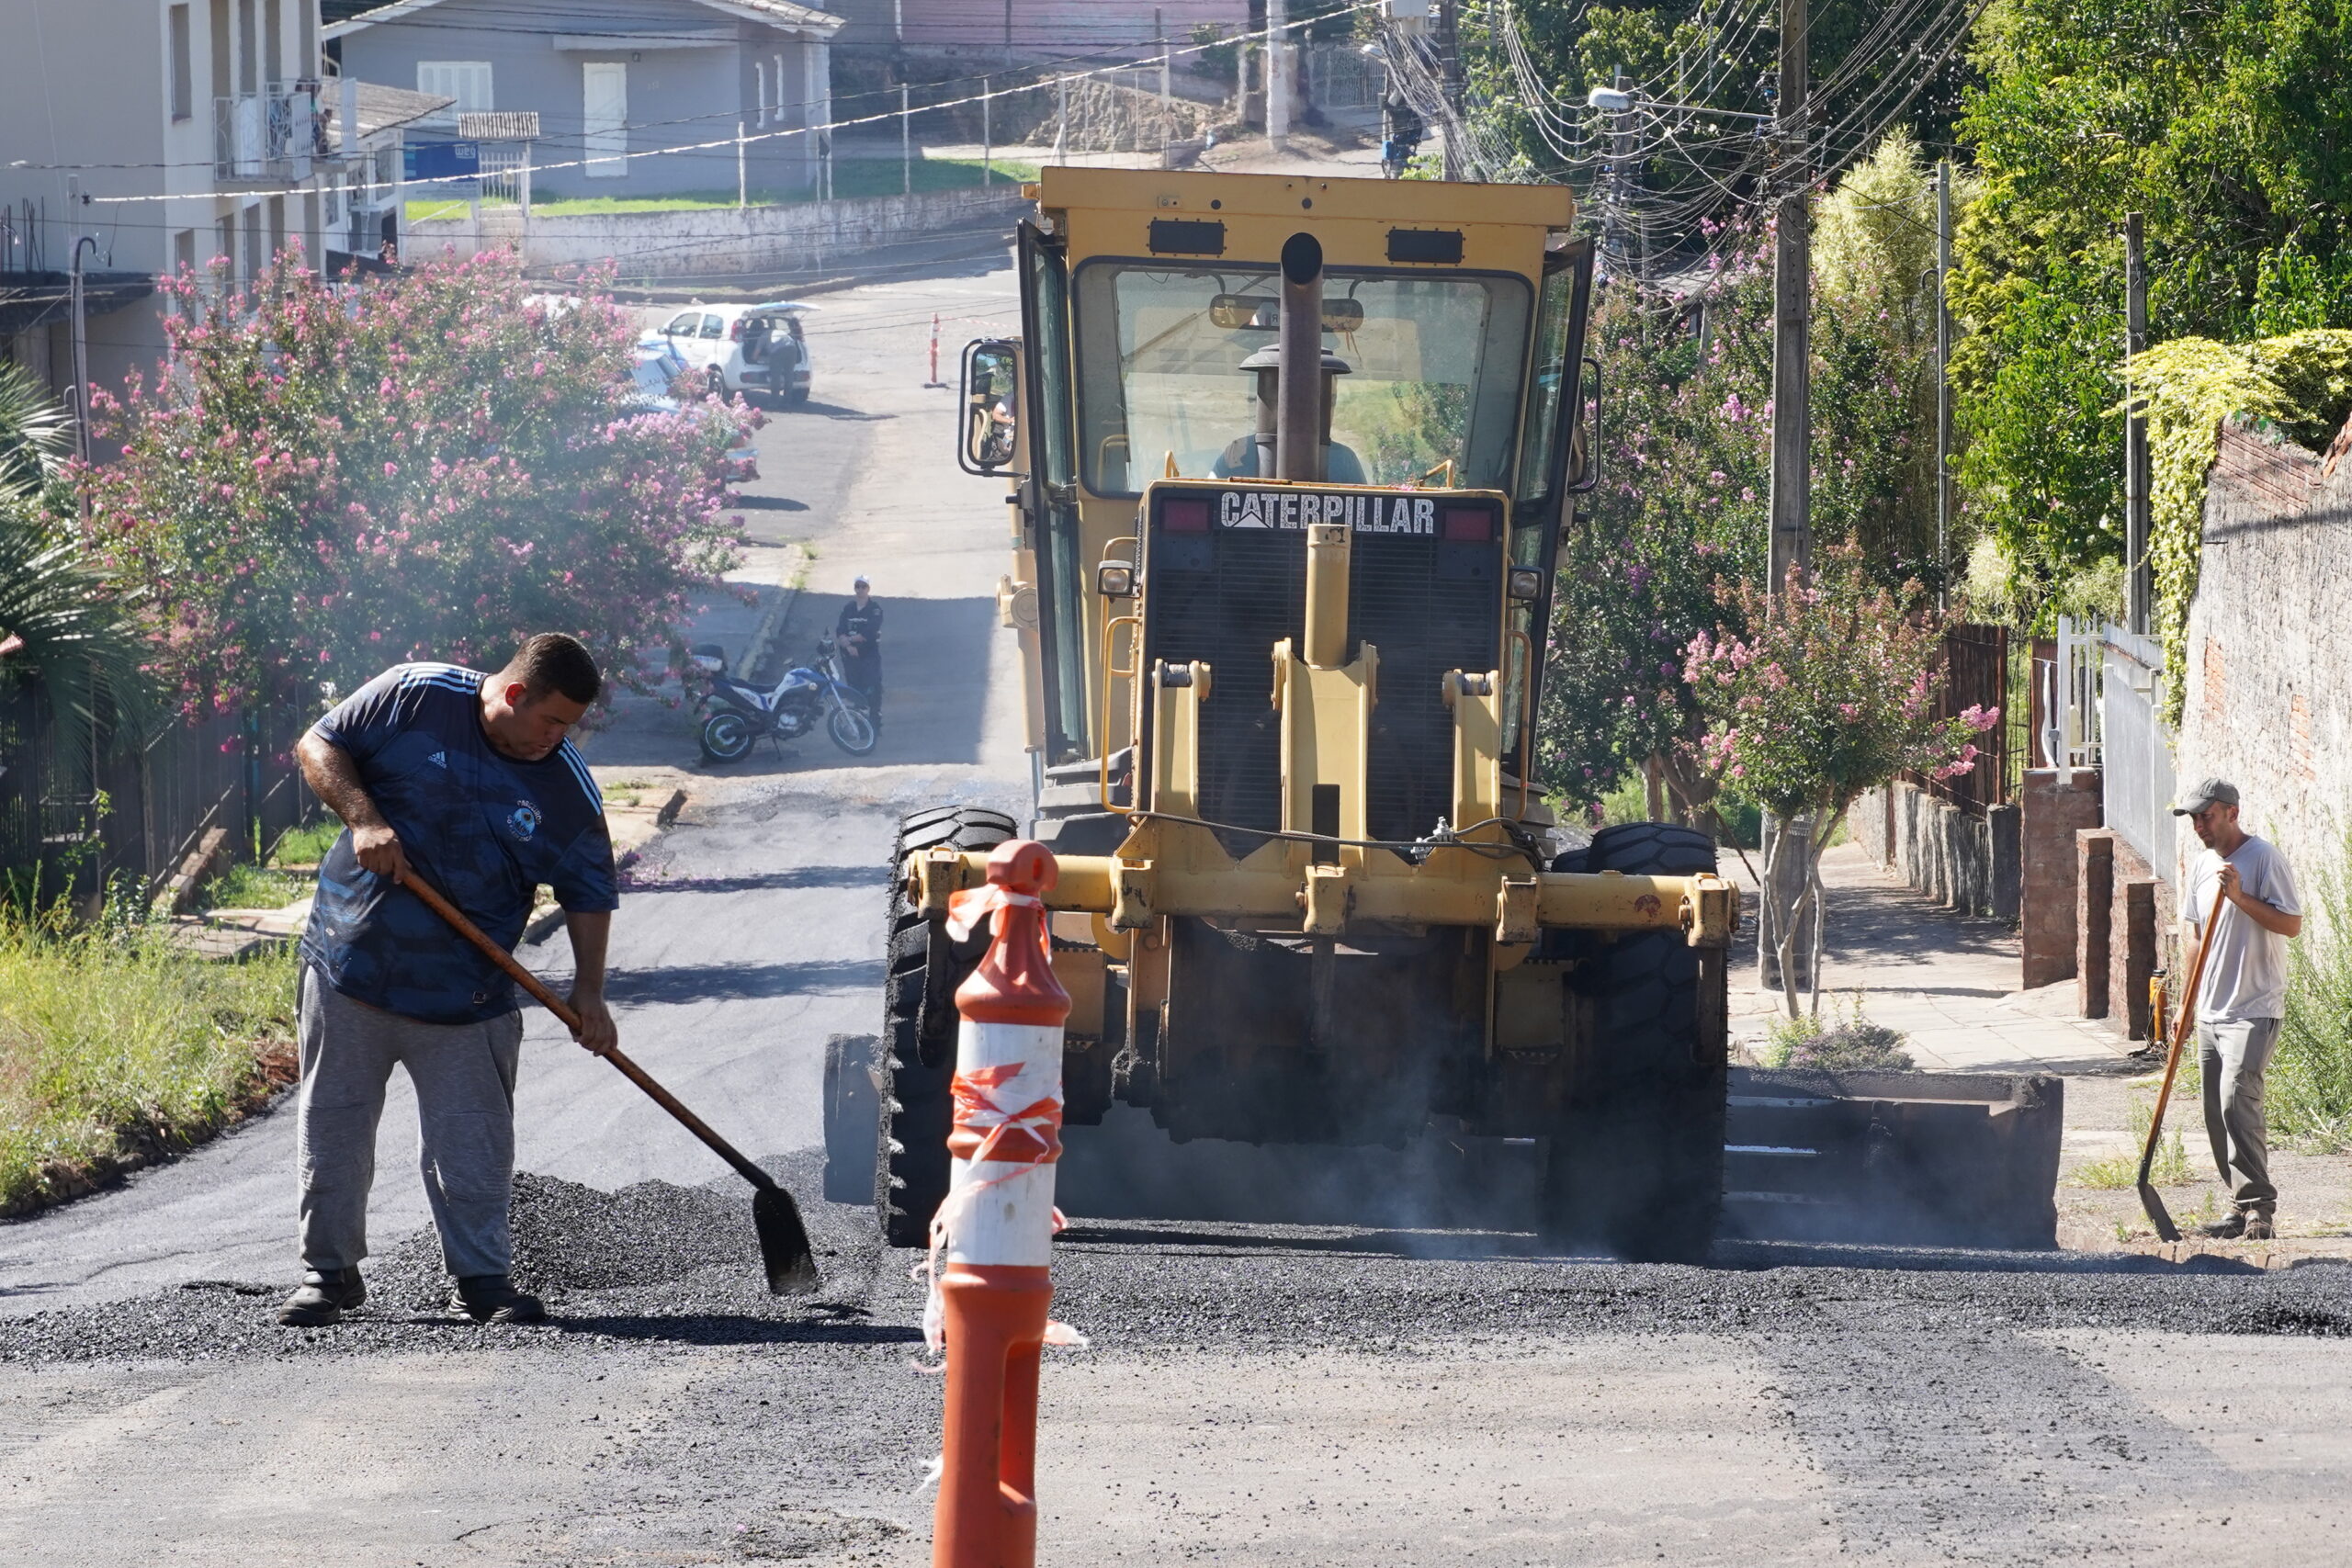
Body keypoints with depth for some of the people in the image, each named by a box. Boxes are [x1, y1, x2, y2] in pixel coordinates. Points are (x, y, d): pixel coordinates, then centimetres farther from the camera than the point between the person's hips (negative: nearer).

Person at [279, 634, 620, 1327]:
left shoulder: (568, 789, -3)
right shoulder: (415, 698, -8)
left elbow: (590, 896, 4)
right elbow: (318, 746, -2)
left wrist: (588, 992, -6)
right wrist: (362, 816, -18)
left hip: (466, 991, 1)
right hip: (351, 961, -1)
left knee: (473, 1141, 0)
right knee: (332, 1127, 6)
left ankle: (484, 1277, 11)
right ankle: (329, 1271, 17)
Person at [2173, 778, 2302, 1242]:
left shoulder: (2264, 857, -8)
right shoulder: (2202, 865, 14)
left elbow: (2292, 924, -13)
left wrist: (2240, 898, -22)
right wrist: (2189, 1003, 18)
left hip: (2254, 1008, -8)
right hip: (2211, 1012, 8)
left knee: (2236, 1100, -20)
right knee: (2217, 1113, 6)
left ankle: (2258, 1205, -16)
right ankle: (2245, 1207, 13)